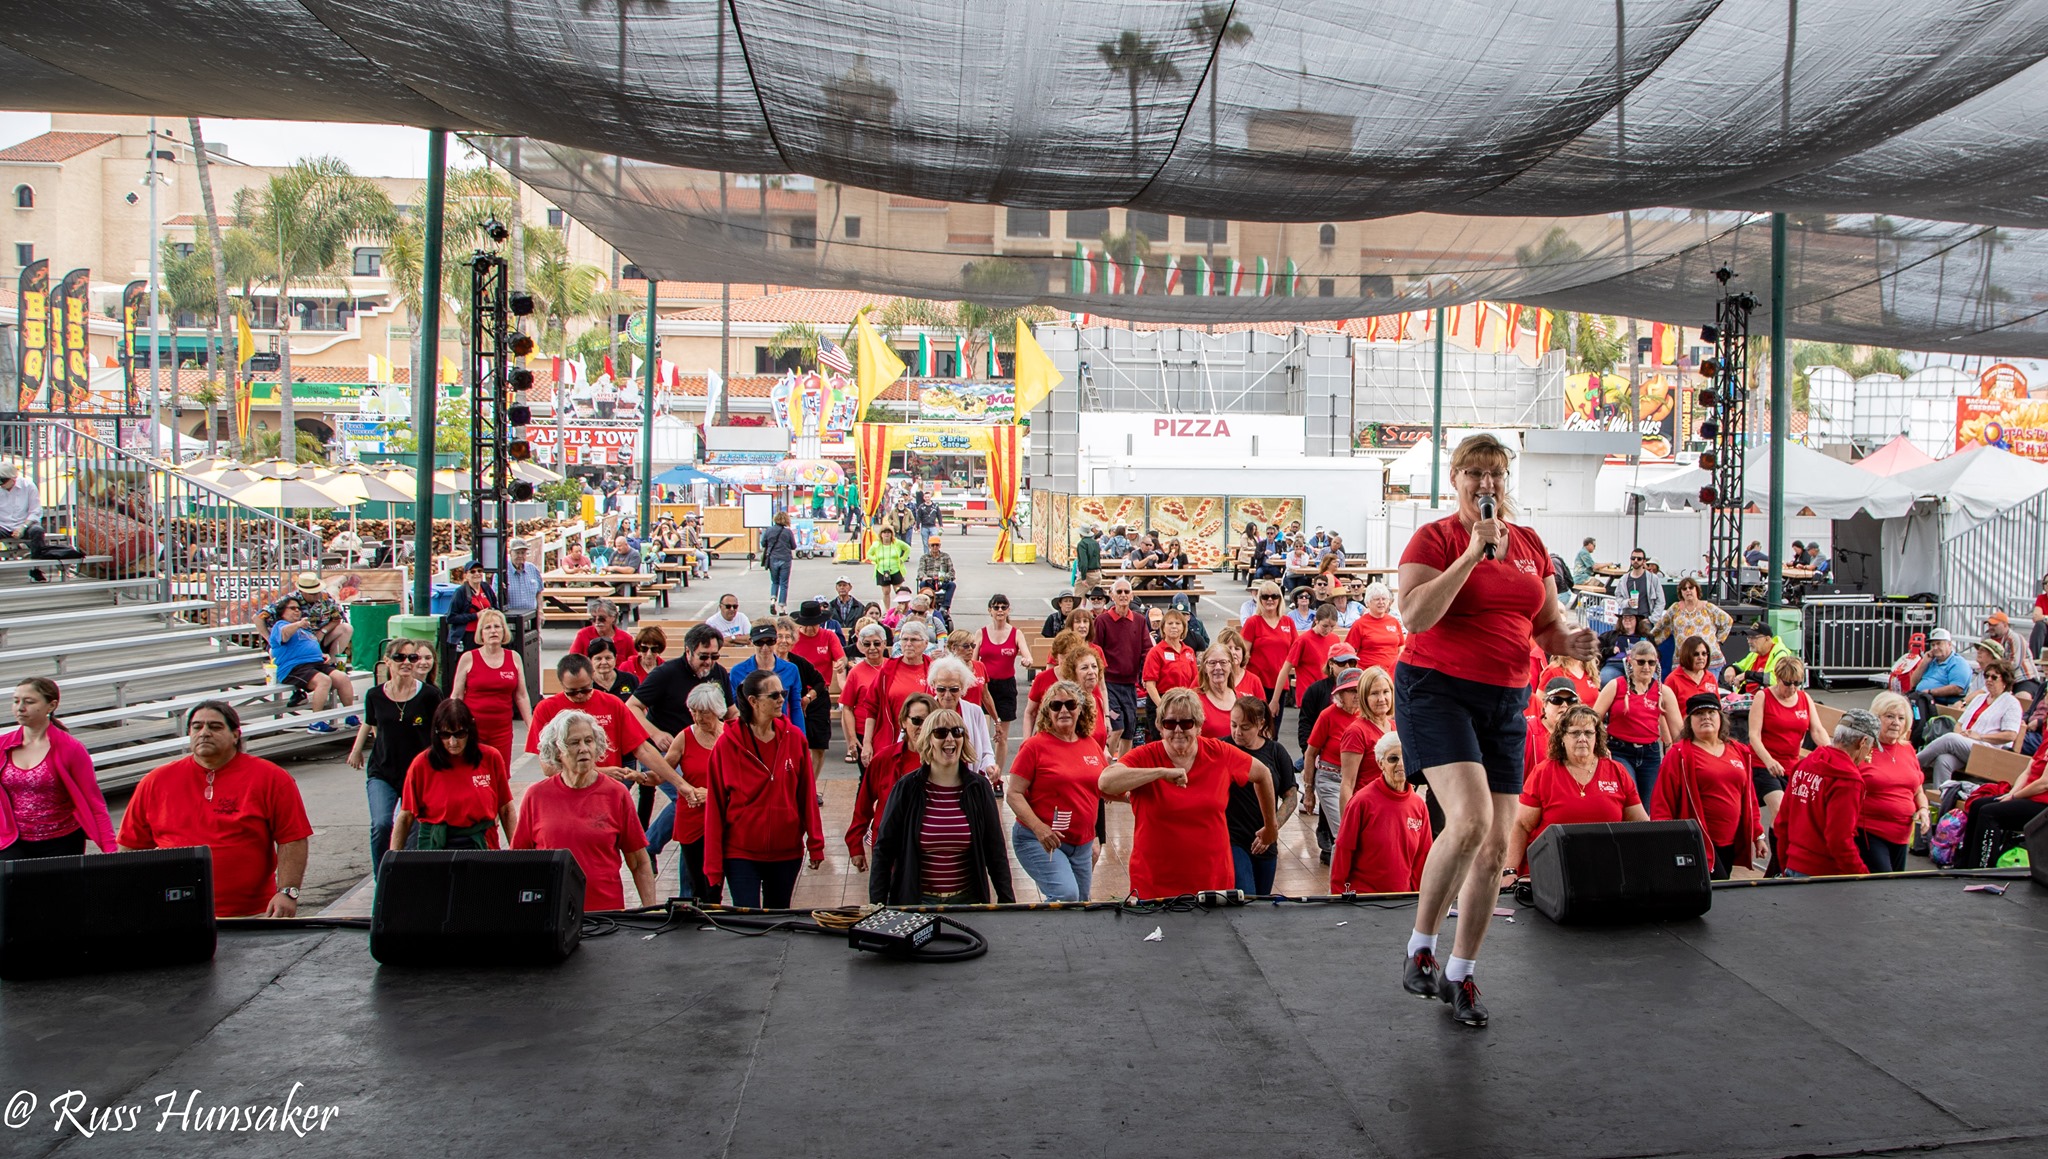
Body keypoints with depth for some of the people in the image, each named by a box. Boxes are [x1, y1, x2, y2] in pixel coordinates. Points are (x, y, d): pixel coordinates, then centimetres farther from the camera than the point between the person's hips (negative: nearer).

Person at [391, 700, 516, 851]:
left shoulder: (491, 758, 6)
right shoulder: (422, 764, 2)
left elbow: (506, 811, 11)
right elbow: (405, 817, 6)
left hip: (482, 846, 1)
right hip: (435, 847, -1)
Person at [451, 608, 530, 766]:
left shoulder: (514, 658, 6)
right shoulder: (468, 658, 0)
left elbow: (521, 696, 10)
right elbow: (456, 696, 3)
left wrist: (531, 726, 5)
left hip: (502, 728, 2)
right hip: (472, 728, -2)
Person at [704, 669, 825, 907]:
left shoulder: (794, 738, -1)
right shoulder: (727, 744, -8)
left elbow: (807, 794, 3)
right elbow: (714, 805, -5)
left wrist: (815, 844, 1)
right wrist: (714, 863, -6)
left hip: (787, 851, 3)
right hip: (741, 852, -3)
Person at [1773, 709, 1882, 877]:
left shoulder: (1803, 764, 7)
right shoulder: (1847, 781, -16)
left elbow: (1781, 823, 12)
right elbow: (1840, 840, -20)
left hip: (1792, 869, 7)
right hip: (1824, 875, -7)